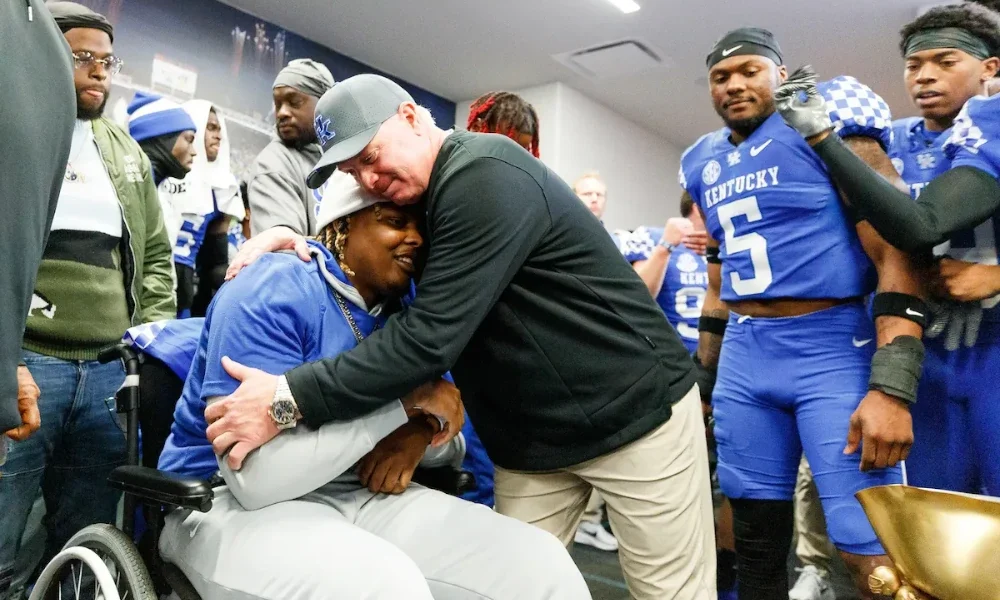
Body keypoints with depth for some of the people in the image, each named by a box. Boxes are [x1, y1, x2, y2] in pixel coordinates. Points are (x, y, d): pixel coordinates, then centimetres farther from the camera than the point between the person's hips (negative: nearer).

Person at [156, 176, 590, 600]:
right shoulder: (269, 297, -16)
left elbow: (452, 443, 11)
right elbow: (255, 476, -26)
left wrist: (422, 432, -14)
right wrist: (406, 399, -23)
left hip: (360, 496, 6)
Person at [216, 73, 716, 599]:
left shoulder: (484, 175, -22)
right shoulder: (421, 197, 6)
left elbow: (430, 335, -28)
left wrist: (290, 398, -27)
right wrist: (304, 246, -5)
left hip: (636, 412, -7)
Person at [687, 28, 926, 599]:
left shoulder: (829, 124, -3)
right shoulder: (705, 164, 15)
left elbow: (896, 251, -11)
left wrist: (891, 387, -20)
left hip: (831, 347, -5)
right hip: (743, 355, 6)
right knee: (757, 540, 13)